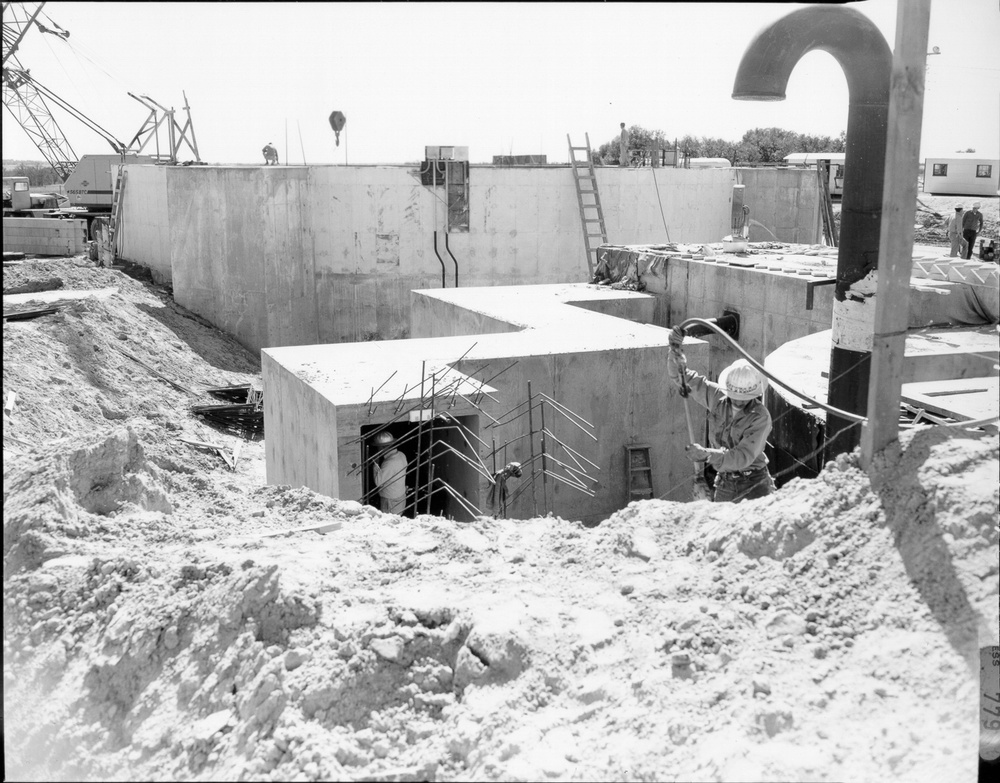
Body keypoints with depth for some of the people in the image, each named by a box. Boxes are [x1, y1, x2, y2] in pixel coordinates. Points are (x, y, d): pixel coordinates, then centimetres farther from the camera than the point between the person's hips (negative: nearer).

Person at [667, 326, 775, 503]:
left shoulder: (760, 417, -17)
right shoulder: (718, 398, -3)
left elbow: (743, 457, -26)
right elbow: (683, 378, 1)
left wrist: (707, 455, -37)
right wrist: (676, 354, -18)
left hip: (754, 487, -4)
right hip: (725, 485, 4)